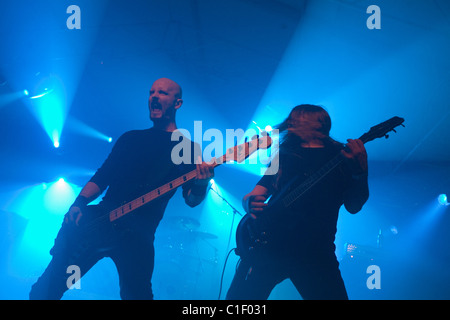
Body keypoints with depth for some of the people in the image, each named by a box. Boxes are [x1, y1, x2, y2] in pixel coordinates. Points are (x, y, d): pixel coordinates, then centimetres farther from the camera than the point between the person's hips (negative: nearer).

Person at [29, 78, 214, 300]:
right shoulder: (131, 138, 20)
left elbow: (191, 199, 0)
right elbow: (102, 176, 17)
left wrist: (201, 185, -23)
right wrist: (79, 203, -1)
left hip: (138, 232, -2)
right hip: (102, 216, 3)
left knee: (135, 293, -9)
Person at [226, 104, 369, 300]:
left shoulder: (341, 156, 12)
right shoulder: (284, 154, 20)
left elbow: (353, 206, 2)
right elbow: (256, 194, 18)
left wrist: (361, 173, -16)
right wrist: (250, 203, -6)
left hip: (314, 247, -2)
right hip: (267, 242, 2)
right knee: (240, 297, -2)